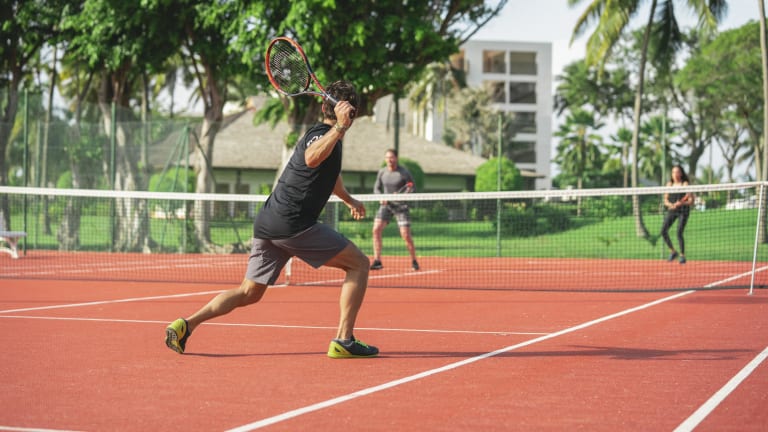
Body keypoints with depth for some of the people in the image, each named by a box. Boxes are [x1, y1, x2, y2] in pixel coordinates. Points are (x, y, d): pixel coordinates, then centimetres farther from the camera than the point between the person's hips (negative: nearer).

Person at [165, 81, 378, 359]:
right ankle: (344, 340, -7)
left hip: (267, 223, 9)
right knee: (358, 263, 0)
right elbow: (311, 158, -33)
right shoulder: (321, 134, -7)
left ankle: (187, 324, -2)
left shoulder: (323, 134, 23)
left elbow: (329, 173, 45)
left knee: (249, 293, 13)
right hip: (293, 224, -9)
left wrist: (349, 200, 58)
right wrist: (340, 127, -37)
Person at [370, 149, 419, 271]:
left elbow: (411, 187, -6)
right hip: (386, 205, 4)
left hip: (400, 205, -3)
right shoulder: (382, 172, 3)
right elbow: (377, 188, 13)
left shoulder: (404, 172, -9)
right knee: (376, 229, -15)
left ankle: (414, 261, 10)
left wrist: (401, 195, -24)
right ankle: (377, 261, -10)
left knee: (405, 234, -10)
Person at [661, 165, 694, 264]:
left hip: (683, 211, -5)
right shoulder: (669, 184, 10)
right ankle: (672, 251, 7)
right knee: (663, 231, -10)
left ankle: (682, 255, -2)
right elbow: (665, 200, 13)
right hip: (671, 211, 5)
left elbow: (691, 200, -6)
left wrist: (682, 203, -24)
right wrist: (670, 204, -9)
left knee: (679, 233, -15)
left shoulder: (685, 184, -3)